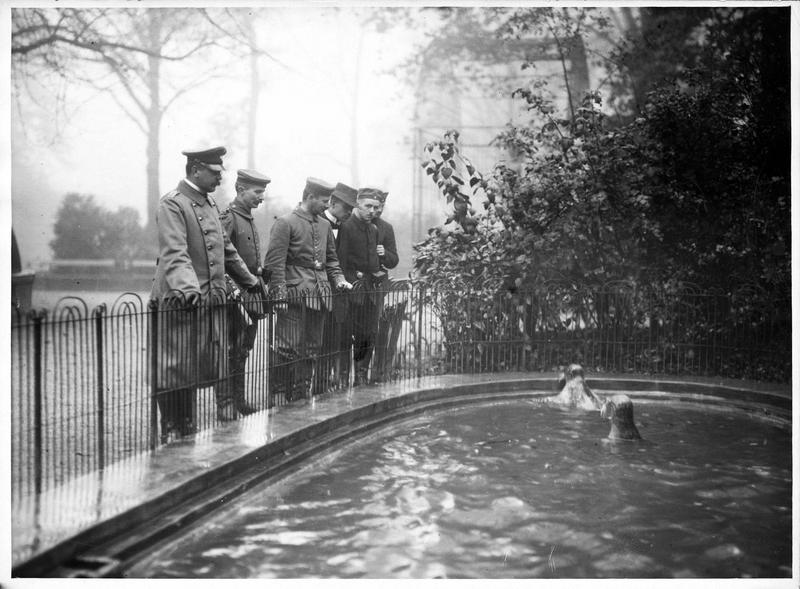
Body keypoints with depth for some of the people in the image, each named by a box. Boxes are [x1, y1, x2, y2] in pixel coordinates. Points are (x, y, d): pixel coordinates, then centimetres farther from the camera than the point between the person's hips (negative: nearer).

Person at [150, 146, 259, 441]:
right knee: (176, 373, -1)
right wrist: (186, 288, -38)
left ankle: (187, 429, 18)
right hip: (180, 303, -8)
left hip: (212, 301, 8)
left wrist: (251, 282, 30)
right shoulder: (173, 204, -10)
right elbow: (174, 253, -23)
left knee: (211, 370, 8)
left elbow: (226, 249, 27)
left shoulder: (209, 203, 17)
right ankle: (171, 434, 8)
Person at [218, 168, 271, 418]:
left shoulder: (249, 219, 16)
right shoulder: (228, 218, -12)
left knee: (243, 351, 13)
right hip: (235, 295, -9)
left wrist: (259, 284, 18)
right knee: (232, 351, -4)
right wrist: (231, 289, -25)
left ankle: (239, 400, 20)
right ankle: (226, 403, 1)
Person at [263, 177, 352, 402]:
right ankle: (279, 396, 0)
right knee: (289, 347, -7)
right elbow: (275, 262, -11)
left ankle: (302, 393, 19)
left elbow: (331, 258, 25)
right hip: (295, 296, -7)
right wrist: (279, 296, -16)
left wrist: (338, 279, 8)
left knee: (312, 347, 10)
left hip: (319, 296, 7)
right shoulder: (285, 223, -6)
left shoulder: (324, 225, 15)